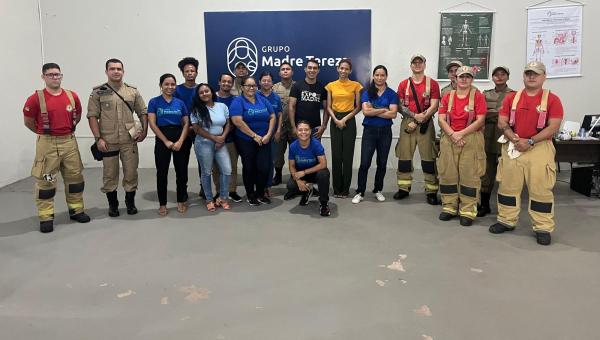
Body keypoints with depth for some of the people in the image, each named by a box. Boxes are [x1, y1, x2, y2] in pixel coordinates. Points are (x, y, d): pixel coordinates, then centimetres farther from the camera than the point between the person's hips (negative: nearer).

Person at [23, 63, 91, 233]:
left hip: (69, 142, 4)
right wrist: (44, 132, 9)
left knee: (75, 177, 10)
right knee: (45, 180, 1)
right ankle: (46, 217, 9)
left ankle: (76, 210, 24)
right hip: (47, 144, -4)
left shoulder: (72, 96, 3)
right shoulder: (36, 98, -8)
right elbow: (28, 121, 1)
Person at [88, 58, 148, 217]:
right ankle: (112, 204, 22)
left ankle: (130, 202, 23)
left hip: (129, 140, 1)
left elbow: (143, 113, 10)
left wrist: (144, 131, -1)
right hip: (108, 141, -1)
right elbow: (92, 116, -3)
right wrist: (98, 138, -10)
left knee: (131, 172, 6)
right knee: (109, 174, 7)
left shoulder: (133, 91, 6)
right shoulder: (98, 92, -1)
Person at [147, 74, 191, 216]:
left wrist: (180, 141, -10)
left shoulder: (180, 103, 9)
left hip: (181, 139, 2)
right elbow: (152, 124, -5)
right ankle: (162, 204, 15)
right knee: (162, 173, 4)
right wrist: (166, 141, -12)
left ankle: (181, 201, 21)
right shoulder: (154, 102, 1)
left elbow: (186, 123, 5)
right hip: (162, 139, -2)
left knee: (182, 171, 6)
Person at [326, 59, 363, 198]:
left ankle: (345, 189, 9)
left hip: (349, 121, -2)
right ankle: (337, 189, 12)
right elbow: (328, 107, 7)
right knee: (336, 155, 2)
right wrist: (335, 119, -9)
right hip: (335, 121, 2)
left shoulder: (355, 85, 1)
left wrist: (345, 119, -11)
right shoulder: (331, 85, 7)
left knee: (347, 156, -1)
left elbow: (358, 107, -1)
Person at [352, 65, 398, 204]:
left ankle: (378, 190, 25)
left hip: (385, 131, 1)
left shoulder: (392, 94, 3)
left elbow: (393, 114, -11)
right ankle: (360, 192, 4)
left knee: (382, 163, 10)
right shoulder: (366, 93, 3)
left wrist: (373, 111, -11)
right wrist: (384, 110, -10)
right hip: (369, 130, -1)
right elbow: (365, 111, -12)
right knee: (364, 163, -5)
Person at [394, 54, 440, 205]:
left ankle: (431, 191, 3)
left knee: (428, 158, -3)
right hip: (407, 123, 2)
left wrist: (421, 118, -13)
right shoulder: (404, 84, 10)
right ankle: (404, 188, 16)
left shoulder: (432, 84, 3)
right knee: (404, 157, 5)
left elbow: (434, 106, -4)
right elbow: (400, 106, 4)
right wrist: (414, 116, -10)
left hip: (426, 124, -2)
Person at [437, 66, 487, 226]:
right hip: (449, 139, 3)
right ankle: (449, 207, 18)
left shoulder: (478, 96, 1)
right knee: (447, 174, 6)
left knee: (469, 175, -3)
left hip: (471, 139, -3)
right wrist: (452, 134, -12)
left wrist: (461, 133, -14)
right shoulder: (447, 97, 11)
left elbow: (480, 120, -7)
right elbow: (441, 119, 3)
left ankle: (467, 212, 4)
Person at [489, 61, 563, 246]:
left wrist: (530, 142, -15)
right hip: (512, 147, 3)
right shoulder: (511, 97, 9)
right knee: (508, 186, 8)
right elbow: (502, 122, 4)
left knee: (540, 189, 0)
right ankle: (506, 221, 22)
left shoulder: (552, 99, 0)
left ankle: (543, 228, 9)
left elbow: (553, 127, -8)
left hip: (539, 148, -3)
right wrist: (515, 140, -12)